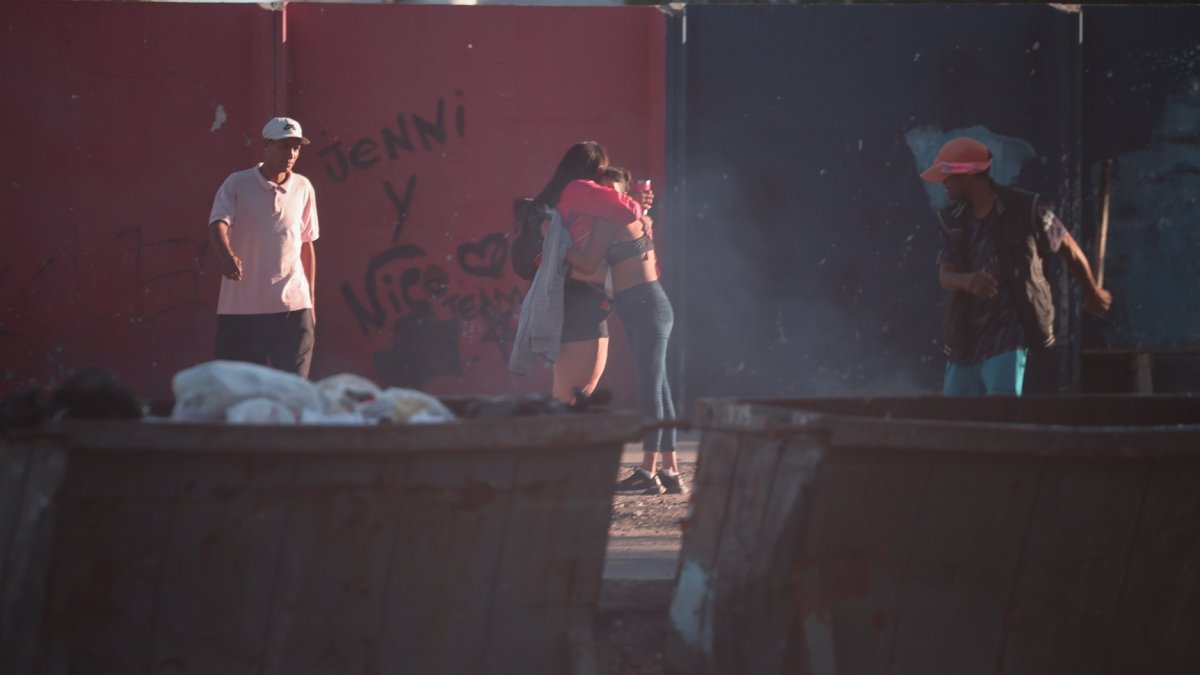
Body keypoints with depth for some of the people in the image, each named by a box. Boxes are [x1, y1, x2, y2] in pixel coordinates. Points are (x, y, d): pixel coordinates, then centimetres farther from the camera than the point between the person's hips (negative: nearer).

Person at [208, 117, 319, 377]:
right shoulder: (237, 184, -2)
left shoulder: (303, 188, 9)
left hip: (293, 305, 3)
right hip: (241, 307, -2)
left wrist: (311, 298, 15)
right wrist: (227, 255, -39)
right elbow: (218, 224, -17)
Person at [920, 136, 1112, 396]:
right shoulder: (952, 218, 4)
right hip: (965, 333, 6)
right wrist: (967, 280, -30)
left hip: (1008, 333, -6)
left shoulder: (1025, 209, -10)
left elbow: (1068, 247, 4)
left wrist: (1093, 293, 19)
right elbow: (945, 276, -4)